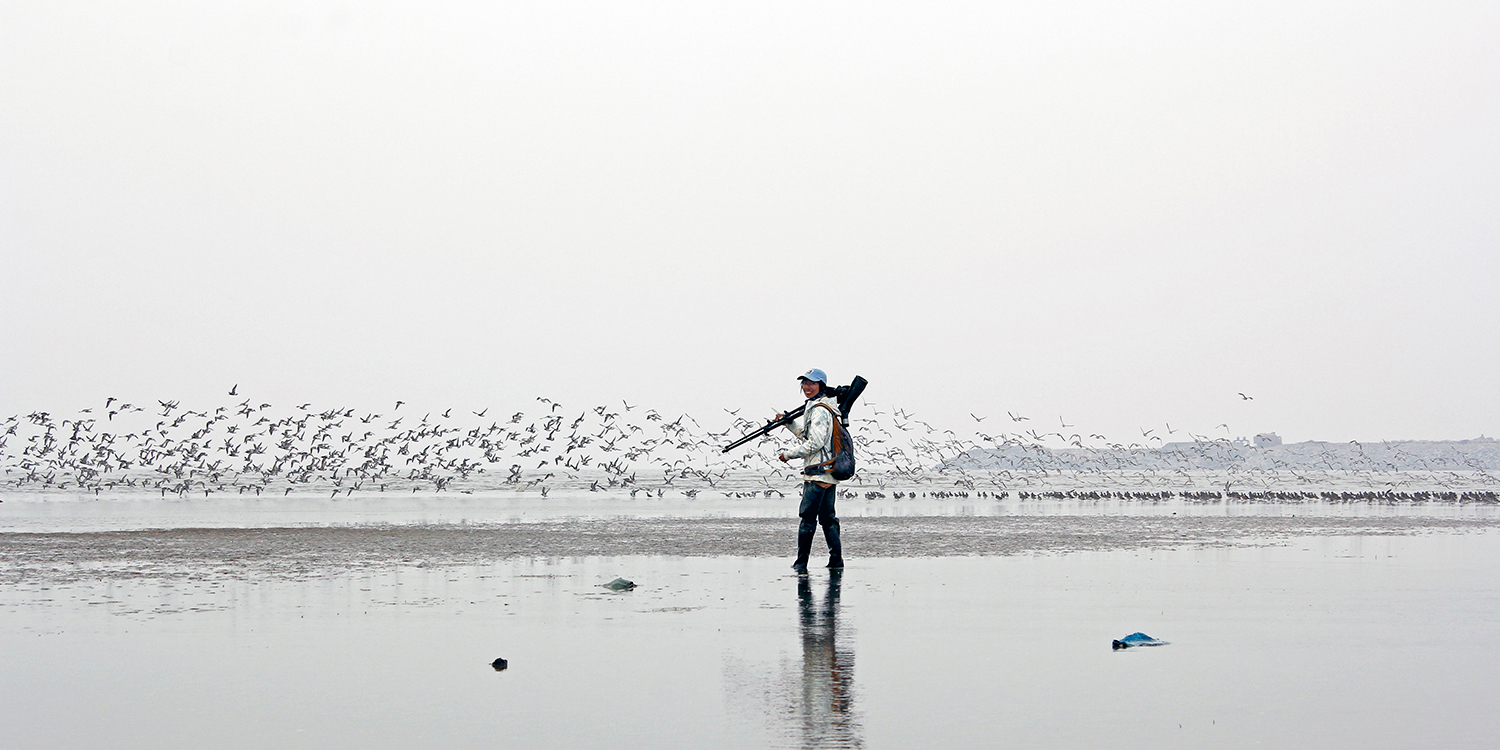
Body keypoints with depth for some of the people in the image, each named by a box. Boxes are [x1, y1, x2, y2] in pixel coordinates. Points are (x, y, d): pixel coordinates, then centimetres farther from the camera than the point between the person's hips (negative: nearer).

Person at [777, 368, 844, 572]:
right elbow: (806, 434, 31)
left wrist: (789, 454, -12)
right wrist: (789, 422, 22)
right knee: (827, 517, 13)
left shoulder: (820, 411, -14)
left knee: (807, 517, -7)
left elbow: (815, 443, -21)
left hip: (819, 472, -11)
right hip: (829, 472, 11)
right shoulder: (813, 407, 18)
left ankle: (801, 562, -5)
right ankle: (836, 559, 13)